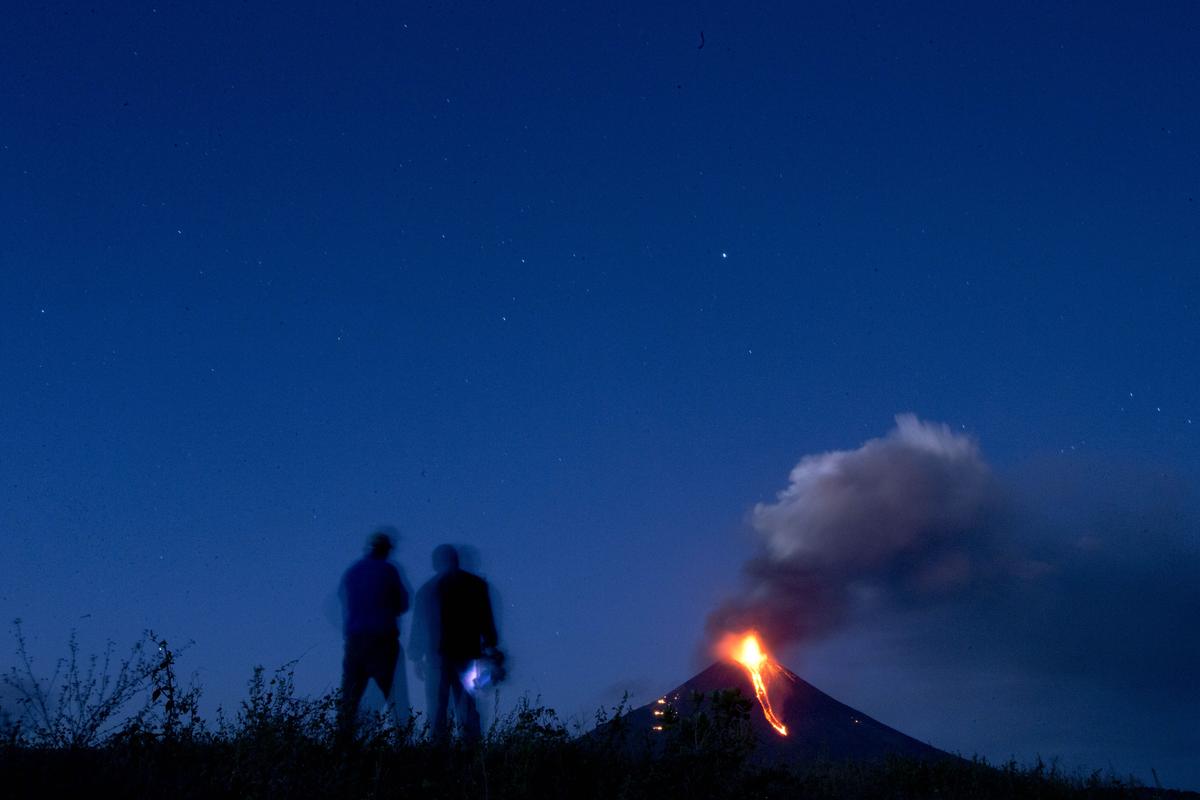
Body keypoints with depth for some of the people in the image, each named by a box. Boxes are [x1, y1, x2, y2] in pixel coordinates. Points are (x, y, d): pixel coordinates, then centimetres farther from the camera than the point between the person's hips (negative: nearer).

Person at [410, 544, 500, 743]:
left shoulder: (428, 589, 1)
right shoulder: (476, 584, 5)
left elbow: (419, 625, 2)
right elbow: (487, 621, 6)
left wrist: (417, 658, 8)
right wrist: (490, 646, 14)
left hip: (437, 655, -2)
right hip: (467, 654, 2)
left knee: (437, 706, 3)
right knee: (466, 706, 8)